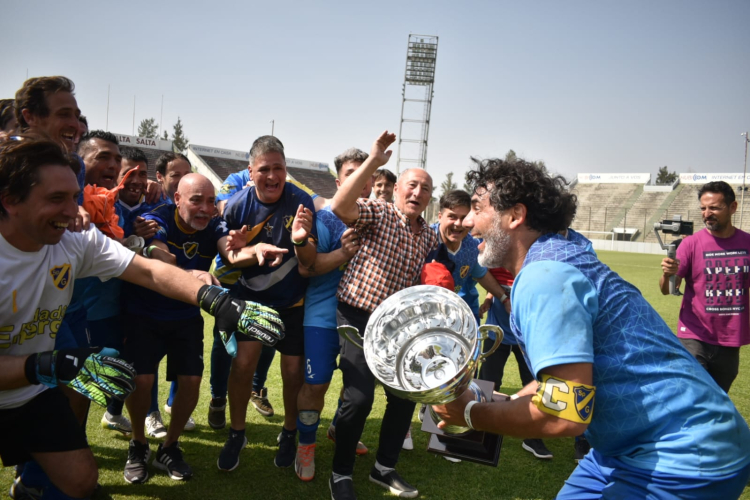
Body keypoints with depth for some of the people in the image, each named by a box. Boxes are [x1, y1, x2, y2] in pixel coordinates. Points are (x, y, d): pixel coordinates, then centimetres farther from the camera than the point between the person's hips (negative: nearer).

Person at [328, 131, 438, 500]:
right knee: (359, 397, -13)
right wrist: (373, 162, -34)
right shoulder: (377, 213, -10)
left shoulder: (430, 238, 9)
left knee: (405, 396, 8)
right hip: (357, 317, -6)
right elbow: (340, 206, -31)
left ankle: (384, 468, 29)